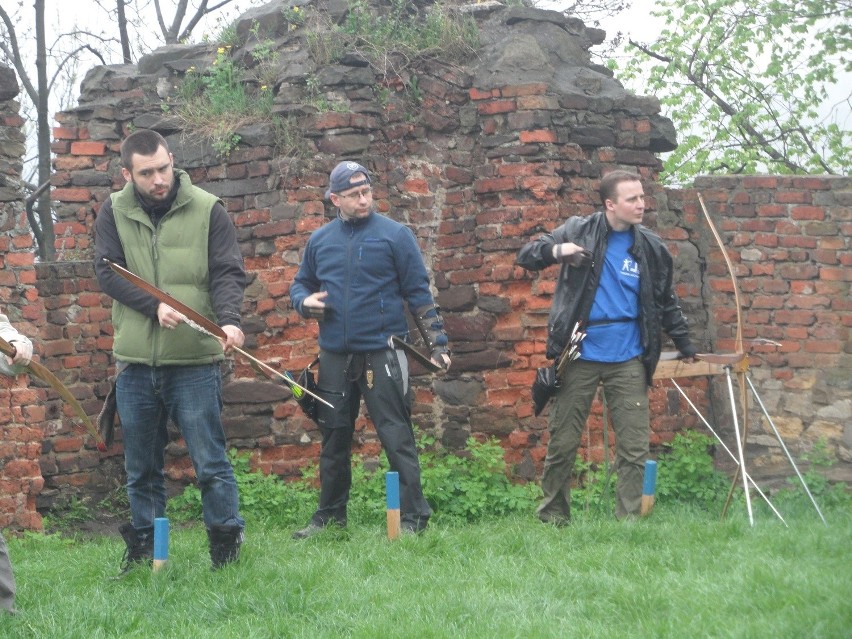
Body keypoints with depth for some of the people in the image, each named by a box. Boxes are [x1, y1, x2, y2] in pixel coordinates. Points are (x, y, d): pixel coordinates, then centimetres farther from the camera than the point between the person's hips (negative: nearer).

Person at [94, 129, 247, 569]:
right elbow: (107, 271, -4)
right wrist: (155, 306, -19)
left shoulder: (206, 210, -1)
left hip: (194, 361, -3)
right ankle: (144, 547, 23)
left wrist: (229, 318, -25)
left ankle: (227, 545, 9)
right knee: (141, 468, 12)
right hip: (134, 363, 3)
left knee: (210, 463, -2)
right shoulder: (114, 213, 5)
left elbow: (228, 272, -5)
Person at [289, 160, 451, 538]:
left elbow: (419, 293, -1)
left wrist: (437, 343, -6)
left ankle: (412, 517, -1)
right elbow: (300, 284, 22)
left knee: (396, 437, -5)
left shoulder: (394, 235, -2)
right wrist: (305, 301, -2)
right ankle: (330, 516, 23)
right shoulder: (320, 241, 10)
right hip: (335, 356, 4)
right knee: (333, 440, 12)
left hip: (382, 353, -4)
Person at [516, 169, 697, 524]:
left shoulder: (650, 248, 7)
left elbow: (667, 303, 17)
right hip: (580, 357, -2)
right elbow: (526, 256, -2)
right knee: (563, 443, 4)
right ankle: (552, 517, 18)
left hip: (628, 360, 2)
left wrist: (686, 348, 18)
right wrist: (557, 250, -22)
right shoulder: (579, 230, -1)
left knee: (634, 448, -2)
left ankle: (629, 520, 4)